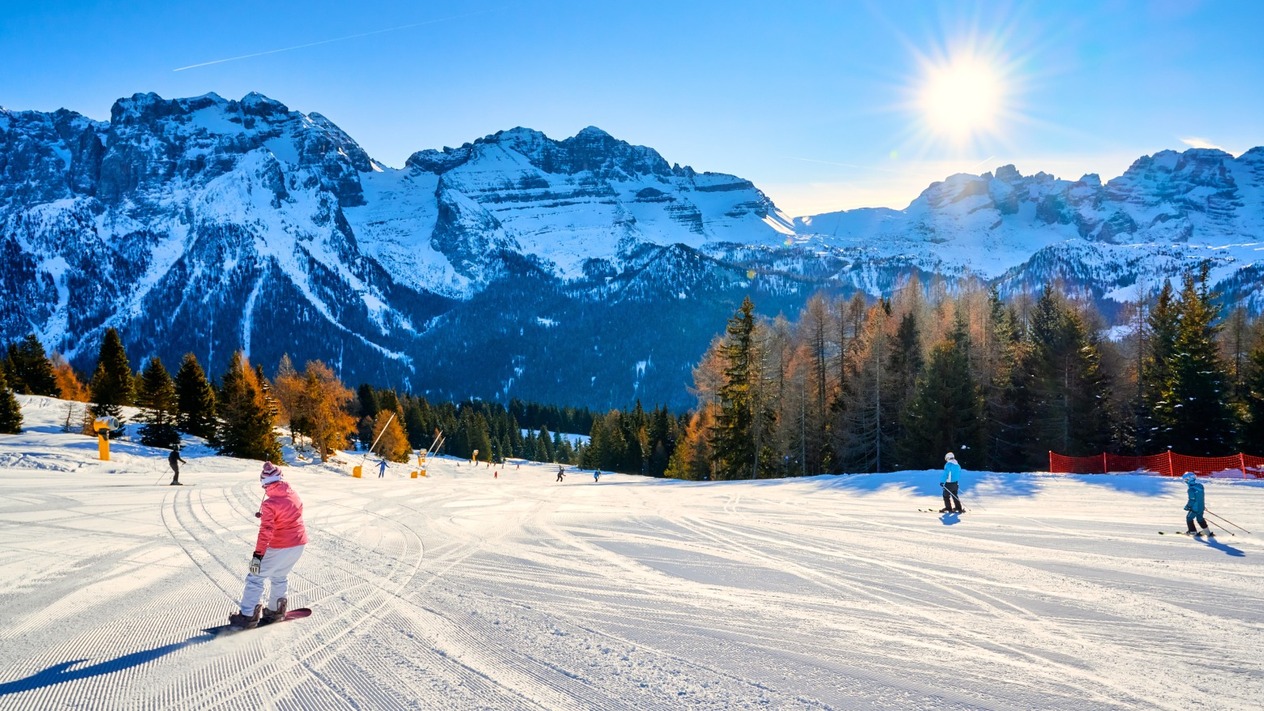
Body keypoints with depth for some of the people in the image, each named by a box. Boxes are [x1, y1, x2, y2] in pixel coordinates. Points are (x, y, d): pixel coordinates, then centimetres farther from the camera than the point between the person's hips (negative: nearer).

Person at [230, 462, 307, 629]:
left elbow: (266, 531, -25)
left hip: (279, 548, -7)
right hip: (298, 545, 7)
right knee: (280, 577, 25)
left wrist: (258, 554, -24)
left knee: (256, 577, 5)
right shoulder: (294, 496, 1)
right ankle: (276, 610, 34)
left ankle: (248, 616, 7)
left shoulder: (270, 504, -20)